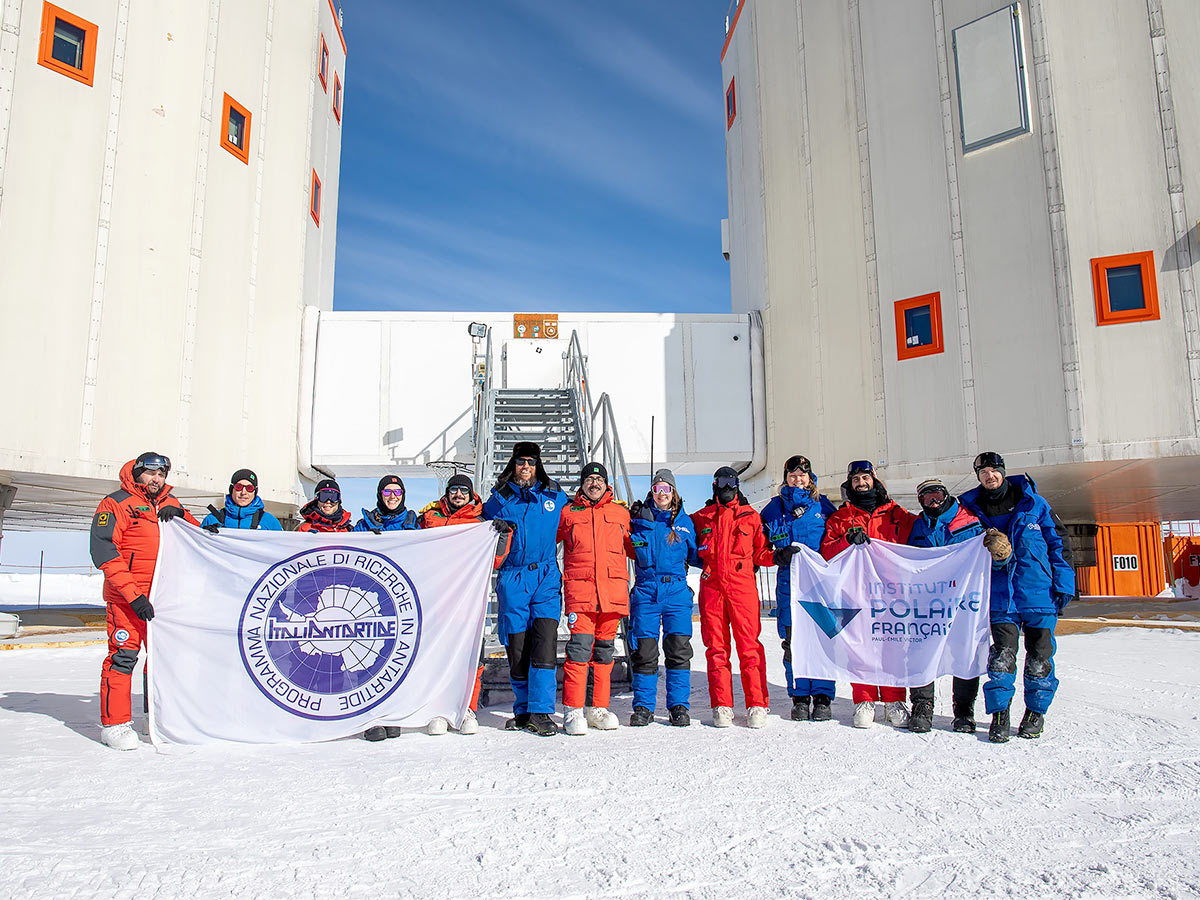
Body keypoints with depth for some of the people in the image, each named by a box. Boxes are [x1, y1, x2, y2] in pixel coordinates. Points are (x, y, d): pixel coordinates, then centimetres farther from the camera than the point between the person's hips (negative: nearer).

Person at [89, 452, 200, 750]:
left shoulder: (170, 504, 14)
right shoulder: (116, 503, -4)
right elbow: (103, 551, -12)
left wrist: (179, 514, -6)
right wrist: (133, 594, -19)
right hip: (126, 596, -6)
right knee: (124, 655, -7)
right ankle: (113, 722, 4)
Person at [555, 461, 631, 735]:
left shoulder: (621, 513, 16)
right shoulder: (568, 513, 13)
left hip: (613, 588, 2)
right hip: (579, 587, -2)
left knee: (605, 648, 6)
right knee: (580, 644, -13)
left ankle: (599, 708, 15)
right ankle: (573, 710, -7)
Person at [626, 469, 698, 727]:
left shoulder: (684, 521, 10)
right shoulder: (638, 519, 8)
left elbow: (694, 555, 16)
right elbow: (627, 549, 12)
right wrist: (631, 521, 0)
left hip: (676, 592, 0)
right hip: (645, 592, 0)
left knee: (678, 649, -1)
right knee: (644, 650, 0)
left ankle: (679, 706, 11)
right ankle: (643, 707, 12)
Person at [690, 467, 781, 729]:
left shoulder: (750, 516, 12)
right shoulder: (701, 517, 15)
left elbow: (759, 553, 13)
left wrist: (778, 555, -6)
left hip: (742, 586, -1)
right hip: (711, 587, 1)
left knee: (749, 645, -5)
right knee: (716, 647, 2)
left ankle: (757, 705, 2)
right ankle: (721, 706, 9)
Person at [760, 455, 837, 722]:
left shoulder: (822, 504, 10)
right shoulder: (776, 506, 12)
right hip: (789, 581, 1)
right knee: (793, 640, 0)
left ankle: (822, 697, 8)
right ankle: (799, 697, 10)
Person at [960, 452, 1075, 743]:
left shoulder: (1033, 502, 5)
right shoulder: (972, 508, 7)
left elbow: (1056, 542, 7)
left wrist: (1063, 584, 1)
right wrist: (989, 556, -9)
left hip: (1039, 591, 0)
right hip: (1000, 596, 0)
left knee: (1039, 655, 6)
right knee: (1002, 655, -7)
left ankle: (1036, 711, 23)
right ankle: (999, 714, 4)